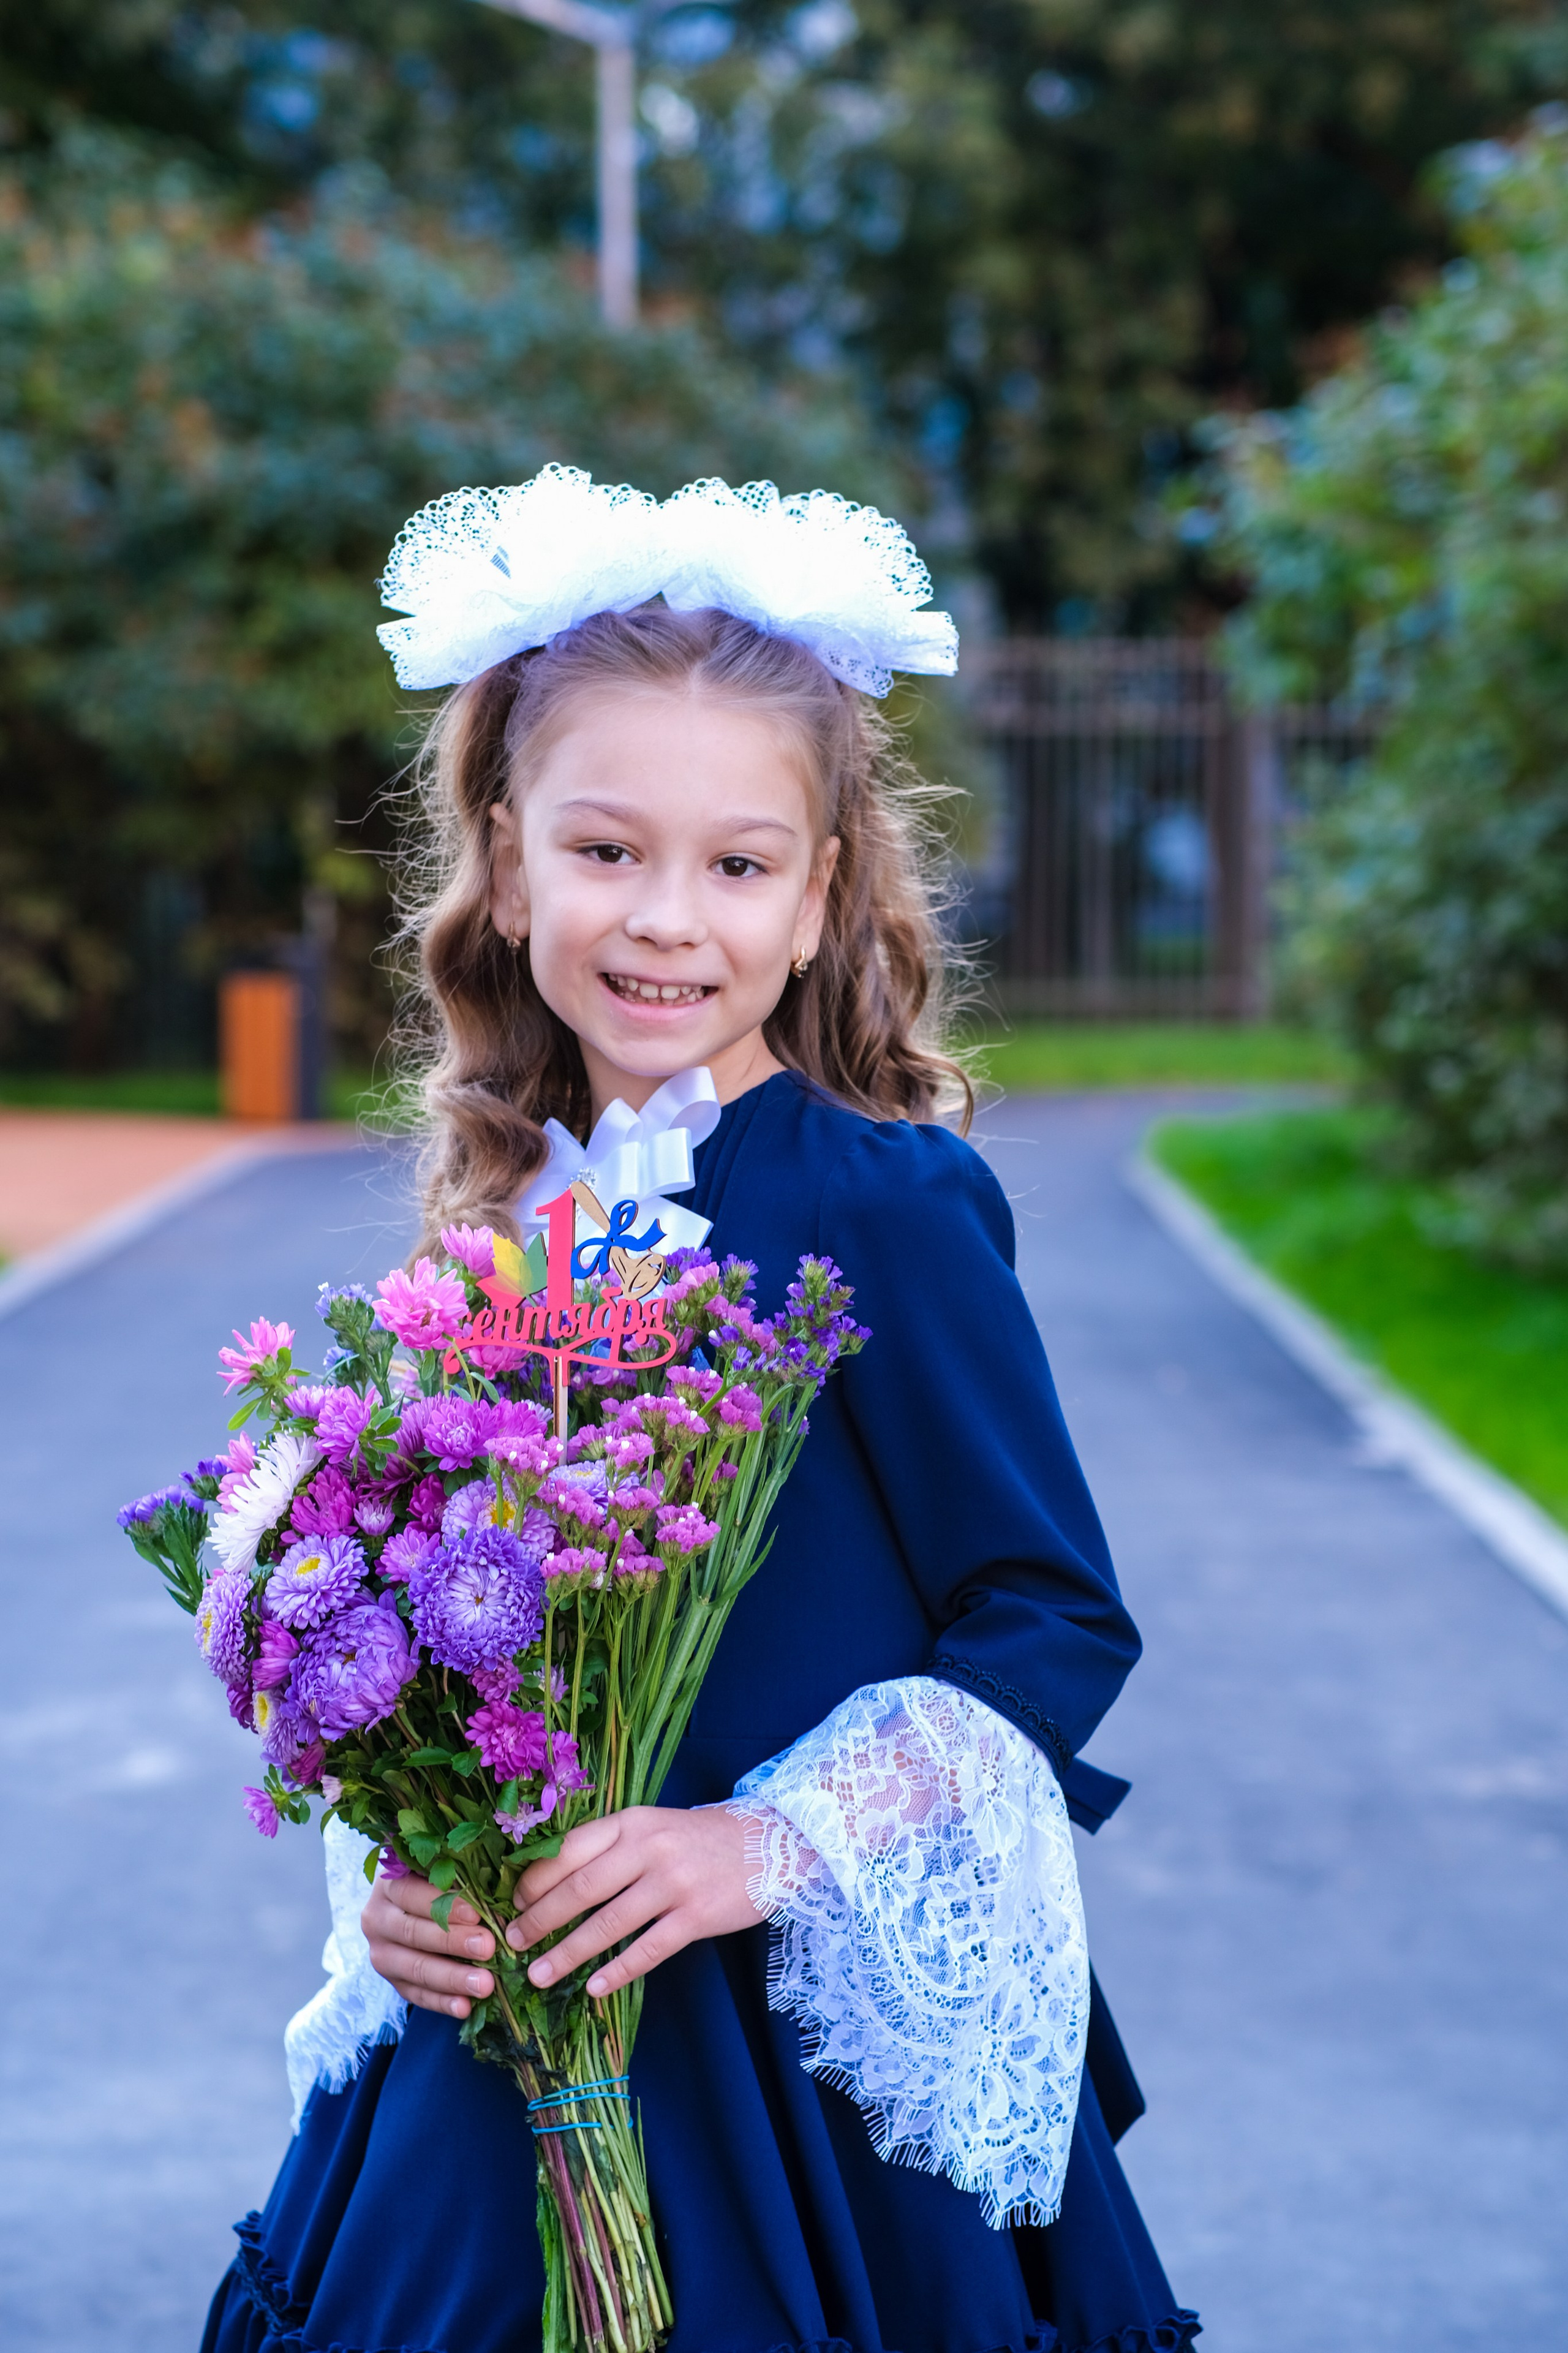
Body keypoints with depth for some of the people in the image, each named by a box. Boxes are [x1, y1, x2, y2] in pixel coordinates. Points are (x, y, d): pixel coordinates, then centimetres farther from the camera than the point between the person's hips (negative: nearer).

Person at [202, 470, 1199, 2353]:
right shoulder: (503, 1223, 3)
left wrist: (775, 1844, -20)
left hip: (828, 2046, -5)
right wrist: (397, 1878, -5)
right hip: (509, 2032, 5)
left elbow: (1060, 1620, -12)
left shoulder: (882, 1204, -14)